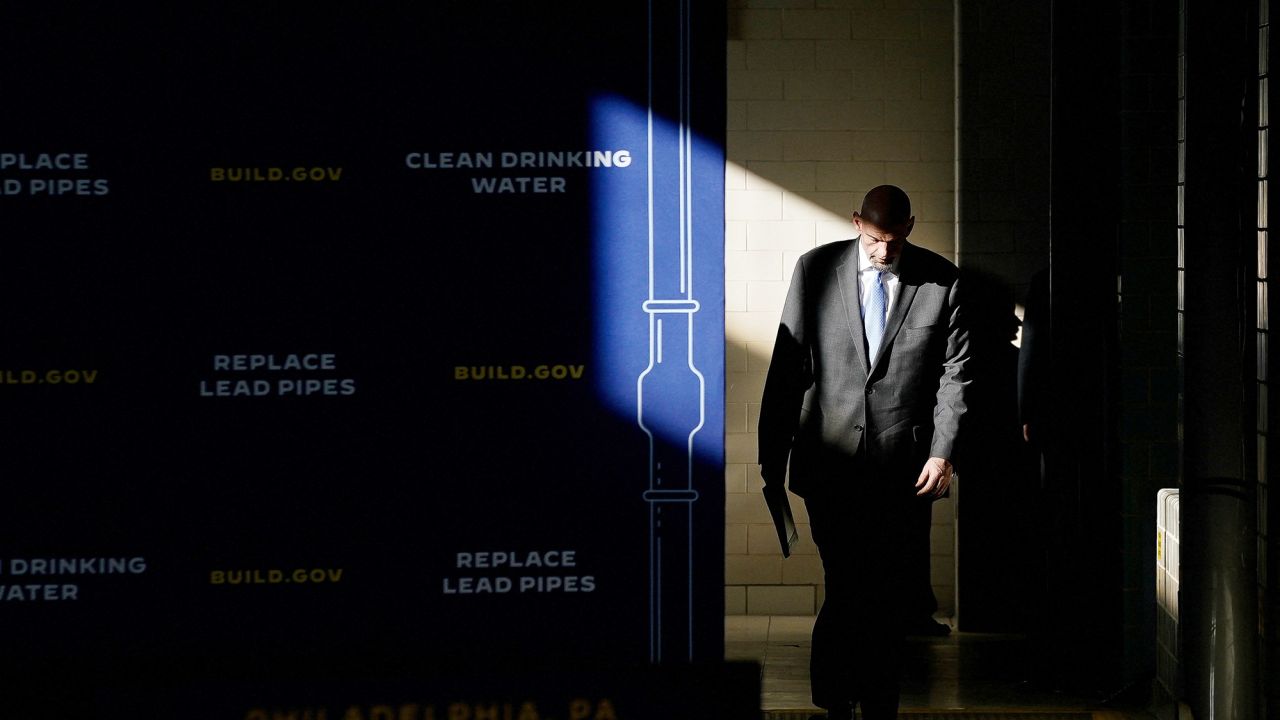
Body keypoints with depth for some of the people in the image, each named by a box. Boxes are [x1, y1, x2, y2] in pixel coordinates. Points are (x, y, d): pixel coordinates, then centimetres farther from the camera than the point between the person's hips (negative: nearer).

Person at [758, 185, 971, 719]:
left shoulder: (941, 282, 1)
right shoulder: (816, 270, 1)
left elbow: (955, 372, 5)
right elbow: (787, 367, 2)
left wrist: (942, 452, -3)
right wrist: (772, 457, 1)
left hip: (901, 466, 1)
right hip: (829, 461, 0)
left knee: (888, 595, 3)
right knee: (847, 586, -5)